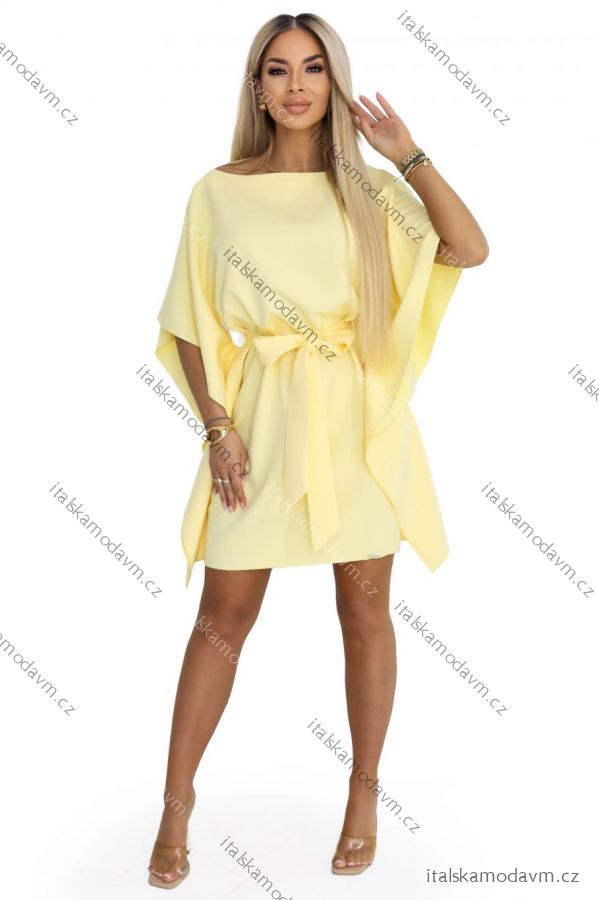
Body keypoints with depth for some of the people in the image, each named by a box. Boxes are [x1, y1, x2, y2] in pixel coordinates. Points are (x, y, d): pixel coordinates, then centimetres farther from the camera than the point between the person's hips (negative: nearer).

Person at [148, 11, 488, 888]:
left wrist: (406, 153, -8)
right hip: (261, 419, -1)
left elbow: (470, 249, -6)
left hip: (359, 418, 1)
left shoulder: (366, 188, 5)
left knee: (365, 609, 8)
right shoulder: (219, 191, 3)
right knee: (224, 615, 4)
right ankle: (178, 795, 22)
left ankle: (364, 793, 26)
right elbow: (191, 324, 3)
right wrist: (216, 427, -6)